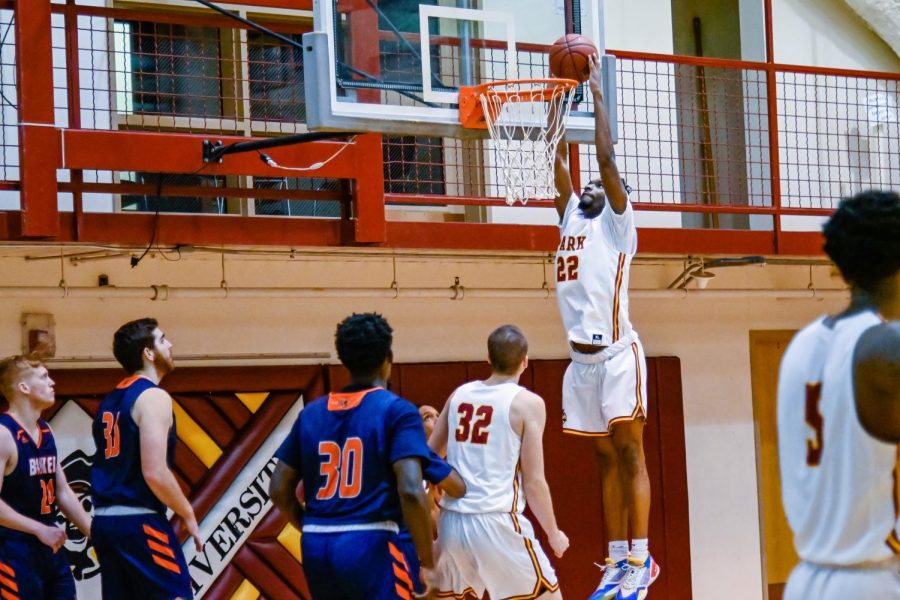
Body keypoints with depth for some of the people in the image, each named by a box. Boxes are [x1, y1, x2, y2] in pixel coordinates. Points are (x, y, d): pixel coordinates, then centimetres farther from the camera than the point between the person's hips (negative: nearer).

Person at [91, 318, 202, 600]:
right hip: (140, 523, -9)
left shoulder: (110, 401, 17)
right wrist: (188, 515, -7)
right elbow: (155, 473, -19)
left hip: (105, 521, 9)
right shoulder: (153, 397, -11)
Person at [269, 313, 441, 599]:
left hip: (316, 547, 6)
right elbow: (410, 491, -15)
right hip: (371, 545, -6)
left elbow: (279, 490, 13)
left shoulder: (312, 412, 13)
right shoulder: (397, 411, -4)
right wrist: (428, 563, -9)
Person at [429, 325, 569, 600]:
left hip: (451, 522, 5)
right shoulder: (528, 403, -4)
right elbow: (534, 482, -6)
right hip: (497, 523, -5)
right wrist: (553, 534, 6)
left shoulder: (460, 394, 11)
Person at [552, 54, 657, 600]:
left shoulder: (617, 223, 1)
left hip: (618, 354, -7)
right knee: (607, 458, 8)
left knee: (629, 453, -7)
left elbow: (607, 158, -9)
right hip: (582, 357, 7)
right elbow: (559, 159, 18)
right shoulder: (571, 217, 18)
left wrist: (597, 95, -6)